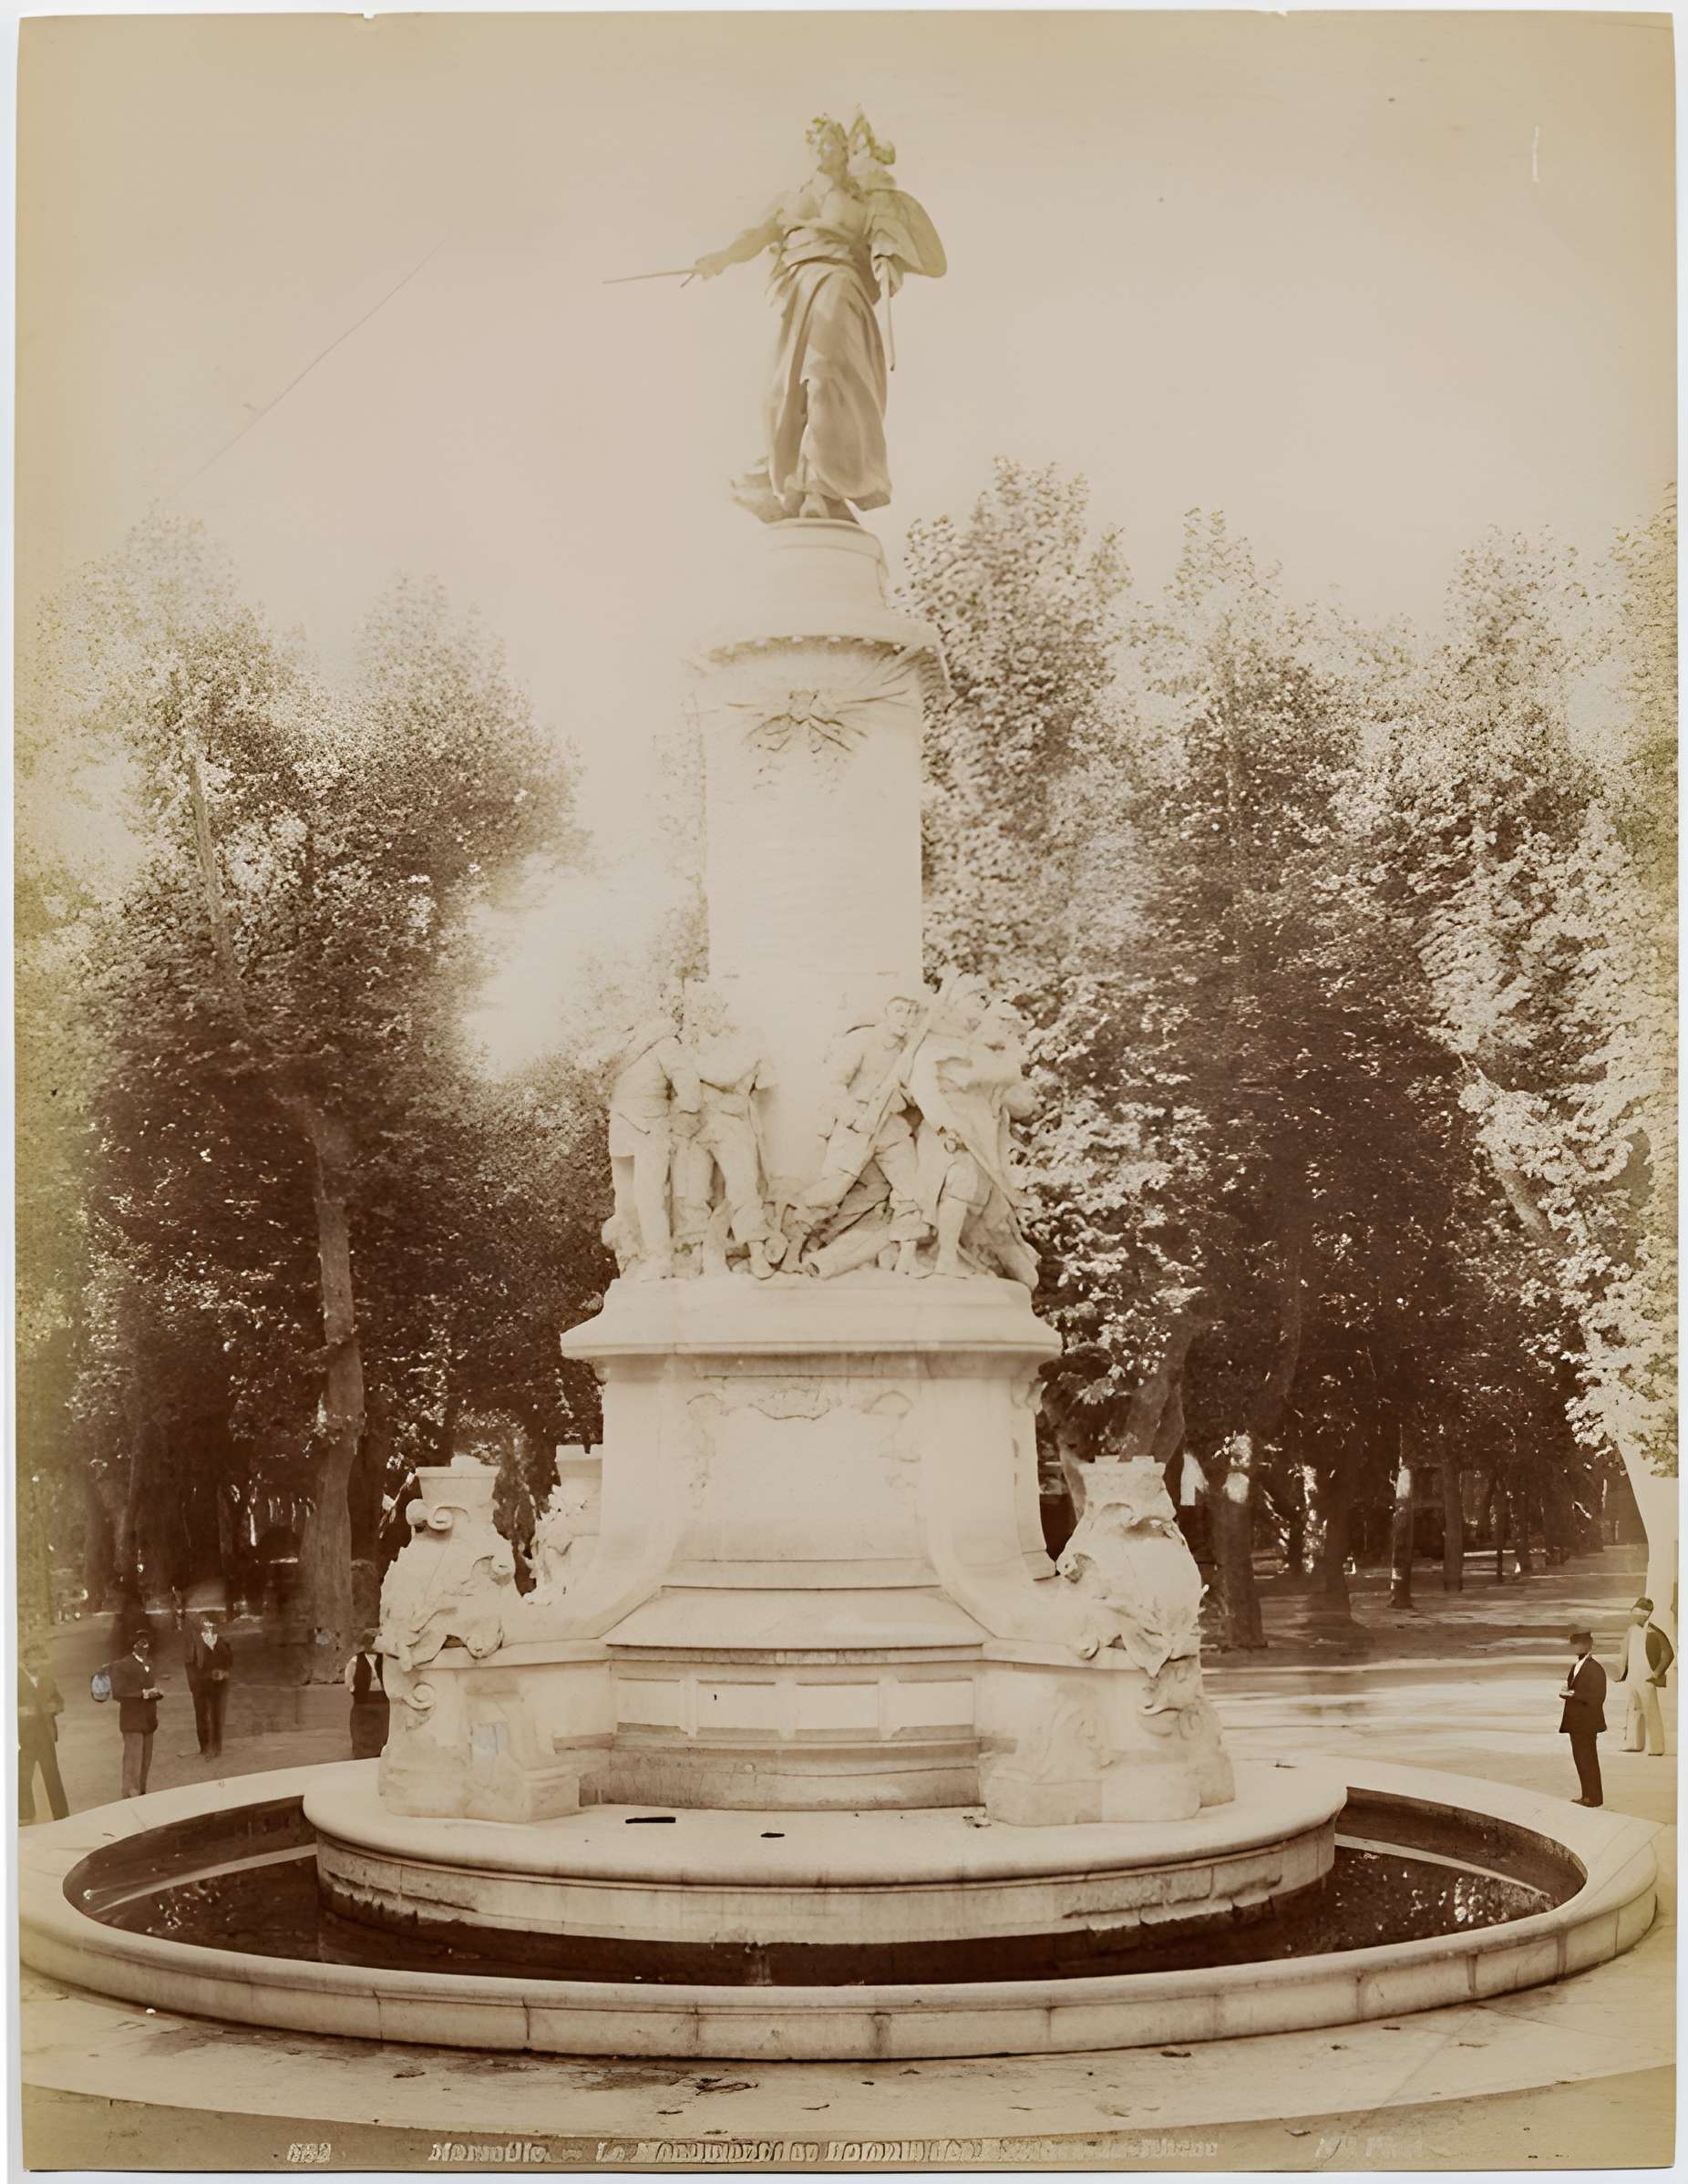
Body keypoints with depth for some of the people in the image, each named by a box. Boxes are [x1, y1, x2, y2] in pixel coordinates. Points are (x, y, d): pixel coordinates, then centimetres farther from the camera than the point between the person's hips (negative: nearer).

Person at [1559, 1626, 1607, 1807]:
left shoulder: (1595, 1669, -15)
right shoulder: (1575, 1666, 12)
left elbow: (1597, 1697, -20)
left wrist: (1573, 1694, -21)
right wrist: (1566, 1692, 3)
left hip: (1586, 1723, -9)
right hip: (1575, 1722, 9)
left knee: (1588, 1759, -2)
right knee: (1579, 1757, 14)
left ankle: (1594, 1797, 7)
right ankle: (1587, 1795, 23)